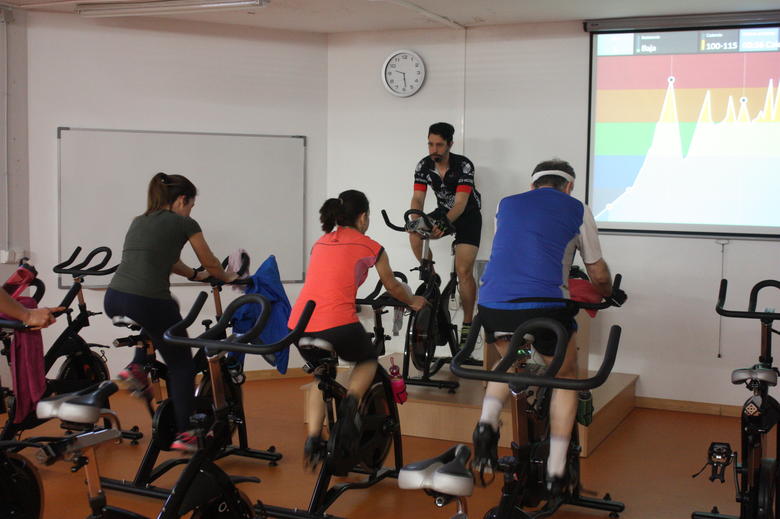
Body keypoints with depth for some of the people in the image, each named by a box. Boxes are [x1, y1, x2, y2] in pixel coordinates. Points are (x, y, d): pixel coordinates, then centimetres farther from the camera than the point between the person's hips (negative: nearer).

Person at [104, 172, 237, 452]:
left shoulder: (138, 222, 23)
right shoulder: (184, 224, 6)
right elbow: (211, 264, 18)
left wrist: (195, 274, 46)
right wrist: (227, 278, 38)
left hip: (113, 300, 6)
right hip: (147, 302, -6)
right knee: (181, 366, 13)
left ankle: (137, 367, 22)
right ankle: (184, 434, 11)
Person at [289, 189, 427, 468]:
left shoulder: (320, 243, 22)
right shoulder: (371, 248, 9)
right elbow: (393, 287, 24)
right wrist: (414, 302, 44)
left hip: (299, 324, 5)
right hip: (338, 324, -5)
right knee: (368, 361, 26)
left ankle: (313, 439, 18)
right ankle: (350, 402, -2)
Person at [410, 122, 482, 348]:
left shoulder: (463, 166, -25)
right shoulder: (423, 166, -12)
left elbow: (461, 202, -32)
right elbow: (417, 198, -16)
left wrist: (444, 224, -49)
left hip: (468, 215, -5)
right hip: (443, 212, 5)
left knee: (463, 271, -15)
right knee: (415, 234, -23)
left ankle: (467, 323, -5)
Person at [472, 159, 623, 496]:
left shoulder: (507, 205, 23)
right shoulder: (577, 210, 15)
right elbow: (599, 274, 22)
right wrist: (606, 295, 45)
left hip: (493, 306, 3)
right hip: (545, 307, -3)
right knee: (565, 378, 22)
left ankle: (487, 421, 8)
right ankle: (556, 471, 19)